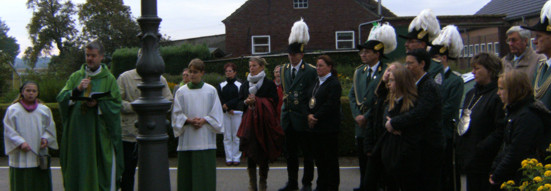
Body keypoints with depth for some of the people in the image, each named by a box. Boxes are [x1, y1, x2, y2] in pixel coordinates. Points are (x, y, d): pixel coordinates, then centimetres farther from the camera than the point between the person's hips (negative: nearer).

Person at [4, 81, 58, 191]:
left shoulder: (44, 110, 7)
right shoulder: (13, 110, 0)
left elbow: (50, 127, 12)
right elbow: (9, 130, -2)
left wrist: (46, 138, -7)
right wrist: (20, 142, -14)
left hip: (39, 156, 2)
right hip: (20, 156, -2)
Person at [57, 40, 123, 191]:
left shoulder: (109, 79, 5)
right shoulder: (76, 76, 12)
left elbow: (116, 104, -1)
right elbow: (61, 98, 4)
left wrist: (98, 104, -16)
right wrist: (77, 90, -12)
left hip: (100, 133, -2)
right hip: (78, 131, 2)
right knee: (78, 166, 3)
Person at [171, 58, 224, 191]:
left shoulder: (211, 90, 5)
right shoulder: (181, 91, 6)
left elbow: (216, 113, 4)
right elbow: (177, 114, 4)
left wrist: (204, 120, -12)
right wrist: (189, 120, -13)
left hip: (205, 139, 0)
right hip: (187, 139, 1)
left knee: (206, 171, -2)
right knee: (187, 173, 1)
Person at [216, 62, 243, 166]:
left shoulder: (240, 85, 3)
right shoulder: (221, 86, 11)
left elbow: (239, 99, -6)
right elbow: (219, 99, 3)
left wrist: (227, 105, -13)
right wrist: (228, 109, -9)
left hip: (237, 113, -2)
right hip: (224, 113, 2)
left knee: (236, 137, -3)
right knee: (227, 137, 2)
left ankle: (236, 158, 3)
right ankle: (229, 158, 5)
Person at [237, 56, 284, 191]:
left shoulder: (269, 84, 0)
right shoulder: (245, 85, 13)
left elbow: (273, 103, -7)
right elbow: (240, 103, 12)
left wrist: (256, 101, -15)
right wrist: (246, 102, -10)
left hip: (264, 123, -3)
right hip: (249, 123, 3)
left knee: (264, 154, 0)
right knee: (250, 154, 0)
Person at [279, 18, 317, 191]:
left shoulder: (310, 71, -7)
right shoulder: (283, 70, 10)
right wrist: (286, 100, 7)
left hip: (302, 118, -5)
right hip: (288, 118, 6)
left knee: (307, 153, 4)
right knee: (290, 153, 12)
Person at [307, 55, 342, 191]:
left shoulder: (334, 83, -10)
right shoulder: (317, 82, 16)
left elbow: (330, 105, -18)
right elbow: (311, 101, 15)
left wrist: (315, 117, -17)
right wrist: (310, 115, -3)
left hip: (328, 127, -8)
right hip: (316, 126, 8)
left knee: (330, 158, 0)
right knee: (319, 157, 12)